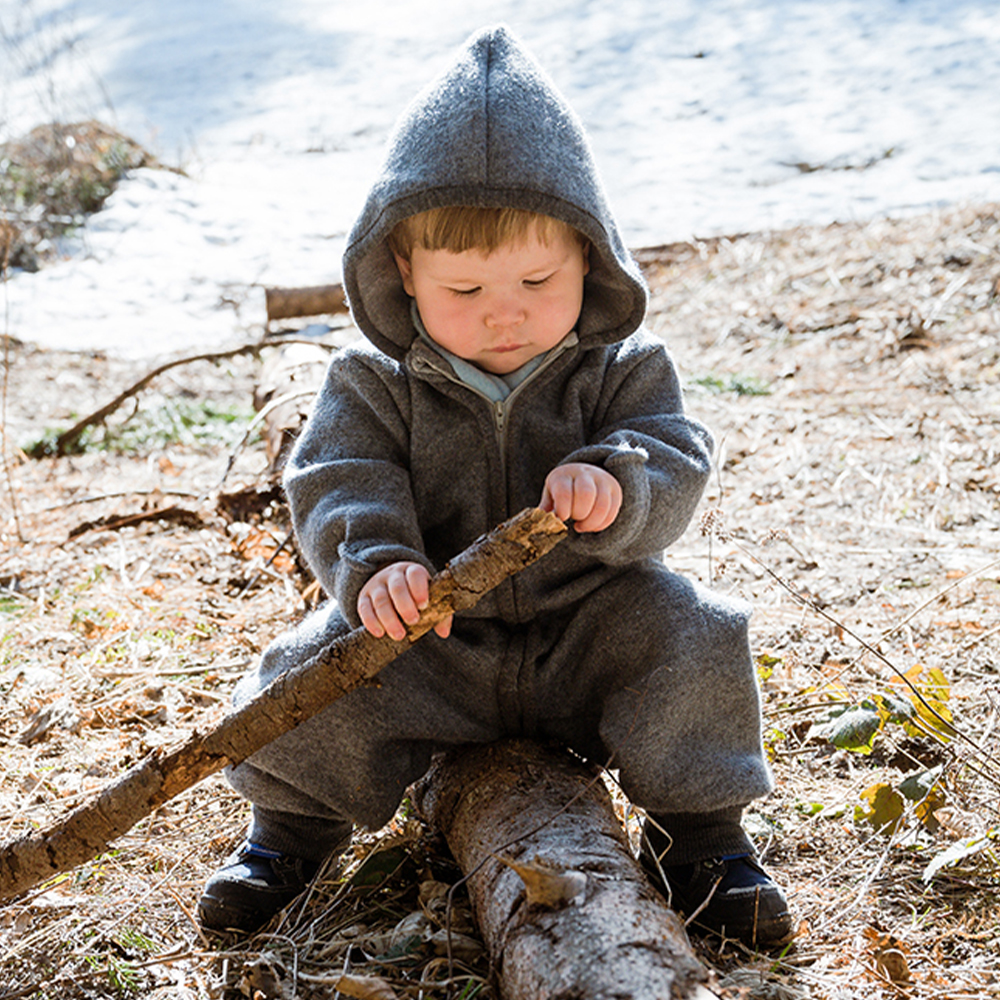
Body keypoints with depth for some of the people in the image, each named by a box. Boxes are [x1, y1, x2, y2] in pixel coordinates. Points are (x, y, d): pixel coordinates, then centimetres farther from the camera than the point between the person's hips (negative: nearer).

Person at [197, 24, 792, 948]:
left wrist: (613, 484, -37)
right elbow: (337, 484, -14)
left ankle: (699, 830, -1)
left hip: (585, 633, 0)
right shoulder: (375, 384, -6)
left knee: (693, 636, -24)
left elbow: (675, 470, -13)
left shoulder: (624, 369, -5)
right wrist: (376, 562, -36)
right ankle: (297, 824, 12)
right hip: (433, 641, 0)